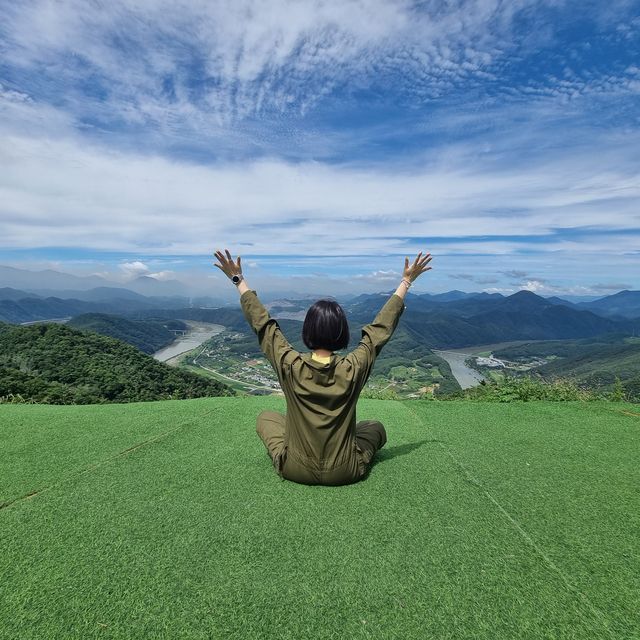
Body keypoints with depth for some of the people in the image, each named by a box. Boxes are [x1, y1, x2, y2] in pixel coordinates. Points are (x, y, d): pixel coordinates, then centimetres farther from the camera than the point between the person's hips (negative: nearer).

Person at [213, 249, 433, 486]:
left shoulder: (290, 366, -22)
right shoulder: (353, 369, -22)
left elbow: (261, 322, -10)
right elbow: (382, 326, -10)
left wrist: (238, 279, 0)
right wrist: (406, 281, 1)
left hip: (296, 470, 0)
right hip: (344, 473, 0)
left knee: (265, 418, 25)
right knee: (376, 427, 27)